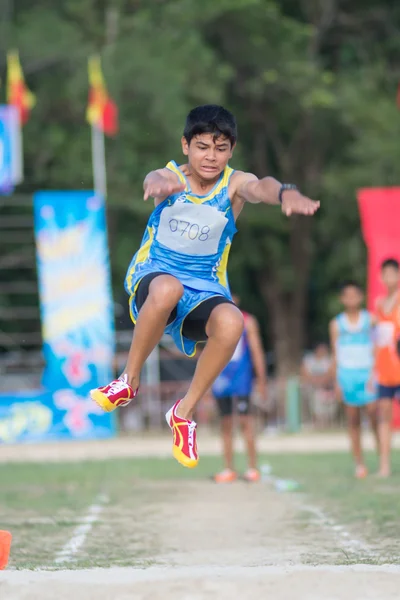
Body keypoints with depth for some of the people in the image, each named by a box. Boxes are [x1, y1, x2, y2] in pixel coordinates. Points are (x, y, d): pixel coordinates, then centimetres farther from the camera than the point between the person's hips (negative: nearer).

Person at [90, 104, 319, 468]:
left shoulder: (234, 184, -6)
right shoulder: (173, 176, -7)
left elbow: (259, 187, -31)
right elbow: (155, 180, -33)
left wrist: (285, 193, -57)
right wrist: (158, 183, -61)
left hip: (204, 288, 1)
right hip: (153, 277, -1)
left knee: (231, 322, -33)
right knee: (167, 288, -39)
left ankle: (184, 413, -10)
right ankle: (129, 382, -15)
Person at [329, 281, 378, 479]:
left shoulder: (370, 319, 4)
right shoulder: (336, 324, 8)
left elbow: (377, 347, 3)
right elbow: (336, 353, 10)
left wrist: (374, 373, -7)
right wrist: (337, 382, 6)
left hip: (368, 372, -1)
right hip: (347, 372, 1)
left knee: (374, 414, -12)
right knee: (353, 420, 2)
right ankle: (359, 463, 5)